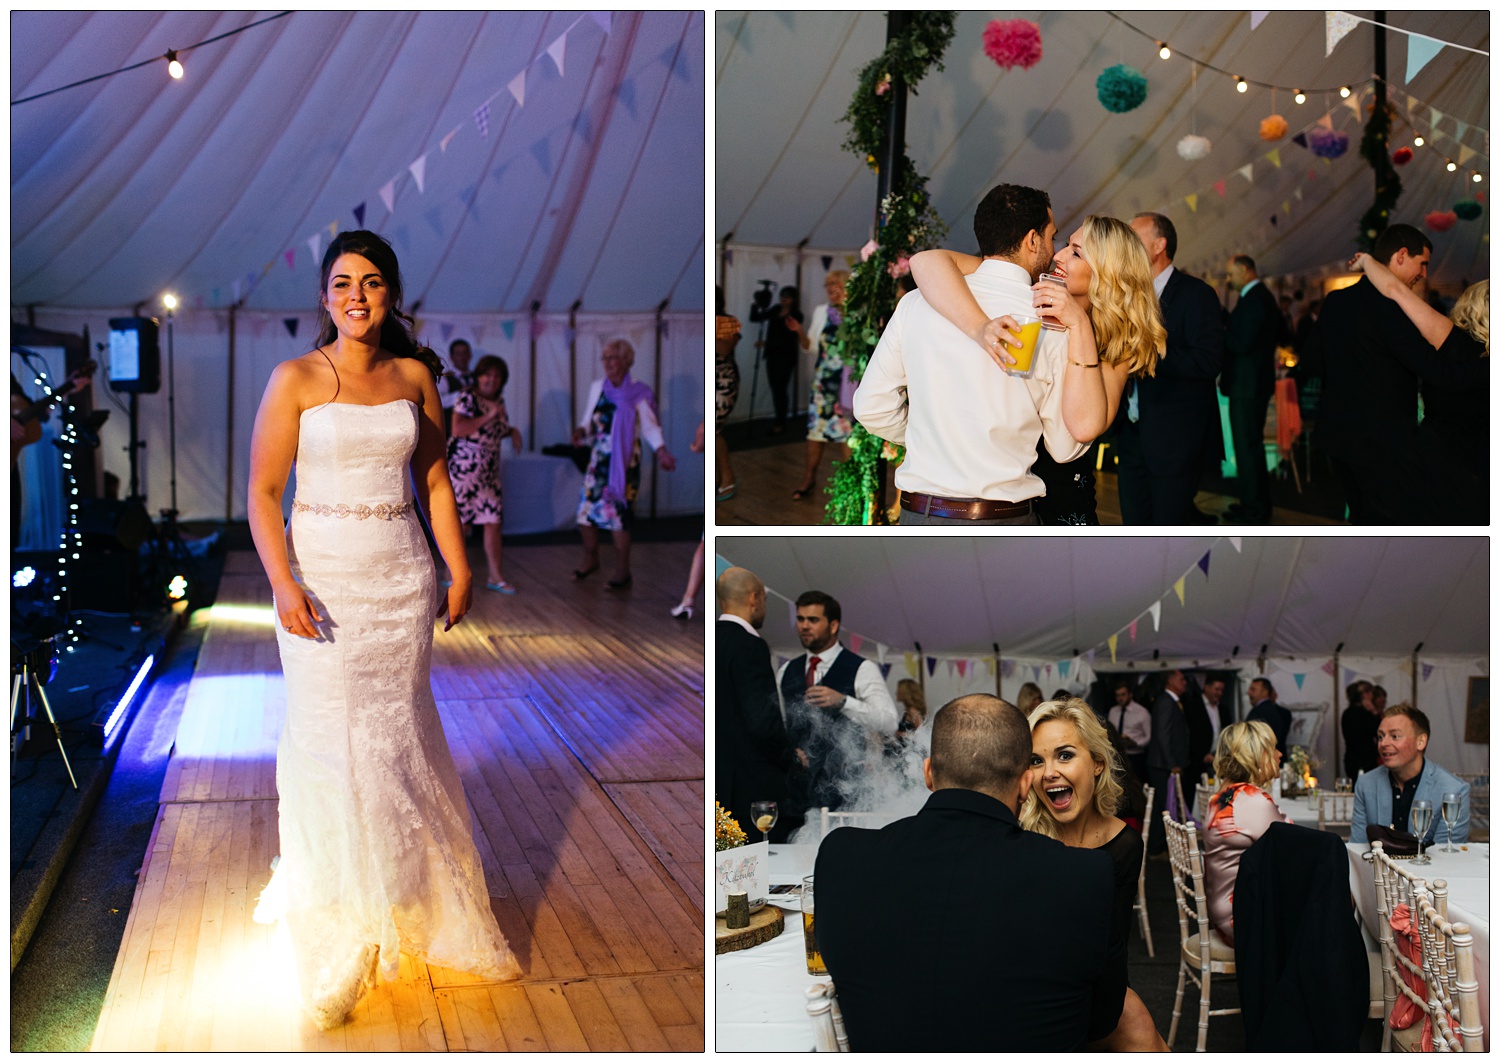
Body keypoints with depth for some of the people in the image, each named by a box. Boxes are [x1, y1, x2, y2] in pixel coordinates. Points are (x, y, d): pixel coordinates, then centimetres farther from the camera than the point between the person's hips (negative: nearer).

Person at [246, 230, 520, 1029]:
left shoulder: (414, 377, 5)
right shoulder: (295, 380, -6)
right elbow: (263, 491, -8)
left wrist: (459, 569, 6)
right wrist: (283, 583, -18)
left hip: (402, 575, 3)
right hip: (322, 575, -3)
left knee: (400, 730, 11)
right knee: (328, 735, 1)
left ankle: (416, 903, 28)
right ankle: (337, 938, 16)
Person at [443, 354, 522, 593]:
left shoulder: (499, 401, 12)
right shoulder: (467, 398, -11)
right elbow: (458, 429, -22)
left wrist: (511, 431, 6)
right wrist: (487, 417, -22)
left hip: (489, 469, 7)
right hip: (463, 465, -7)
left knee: (494, 519, 3)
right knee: (461, 519, -2)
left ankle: (495, 576, 8)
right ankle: (453, 574, 10)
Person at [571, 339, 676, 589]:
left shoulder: (637, 393, -5)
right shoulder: (597, 388, 9)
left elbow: (650, 427, -5)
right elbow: (589, 420, 13)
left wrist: (661, 450, -20)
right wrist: (581, 431, -9)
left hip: (624, 462, -5)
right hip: (598, 459, 5)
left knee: (617, 514, -7)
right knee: (586, 510, 5)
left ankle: (623, 572, 4)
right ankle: (590, 561, 26)